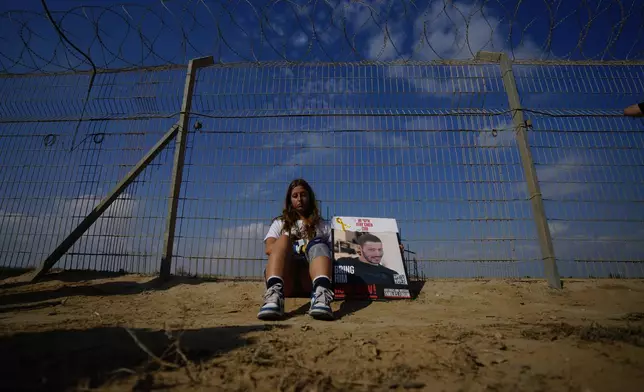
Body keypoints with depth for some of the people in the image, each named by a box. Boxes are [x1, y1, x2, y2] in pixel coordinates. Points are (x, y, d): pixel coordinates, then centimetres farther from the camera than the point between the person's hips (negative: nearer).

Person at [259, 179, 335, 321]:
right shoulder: (280, 223, 25)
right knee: (284, 239, -27)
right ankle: (274, 294, -53)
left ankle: (321, 293, -57)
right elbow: (269, 249, 7)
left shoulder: (323, 225, 25)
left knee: (318, 244, -29)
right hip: (285, 273, 0)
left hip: (313, 274, 0)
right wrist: (292, 246, -7)